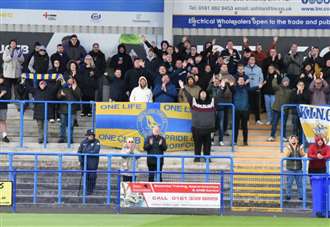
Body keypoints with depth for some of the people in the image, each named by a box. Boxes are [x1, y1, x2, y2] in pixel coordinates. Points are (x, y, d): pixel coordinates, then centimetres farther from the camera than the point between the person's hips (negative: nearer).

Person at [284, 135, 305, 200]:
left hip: (298, 169, 1)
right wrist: (290, 147, -20)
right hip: (290, 169, -1)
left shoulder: (300, 147, 7)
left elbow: (303, 155, -8)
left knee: (299, 183, 3)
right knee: (289, 183, -1)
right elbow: (286, 155, -14)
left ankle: (300, 196, 8)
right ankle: (288, 195, 7)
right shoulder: (288, 147, 3)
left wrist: (299, 148, -20)